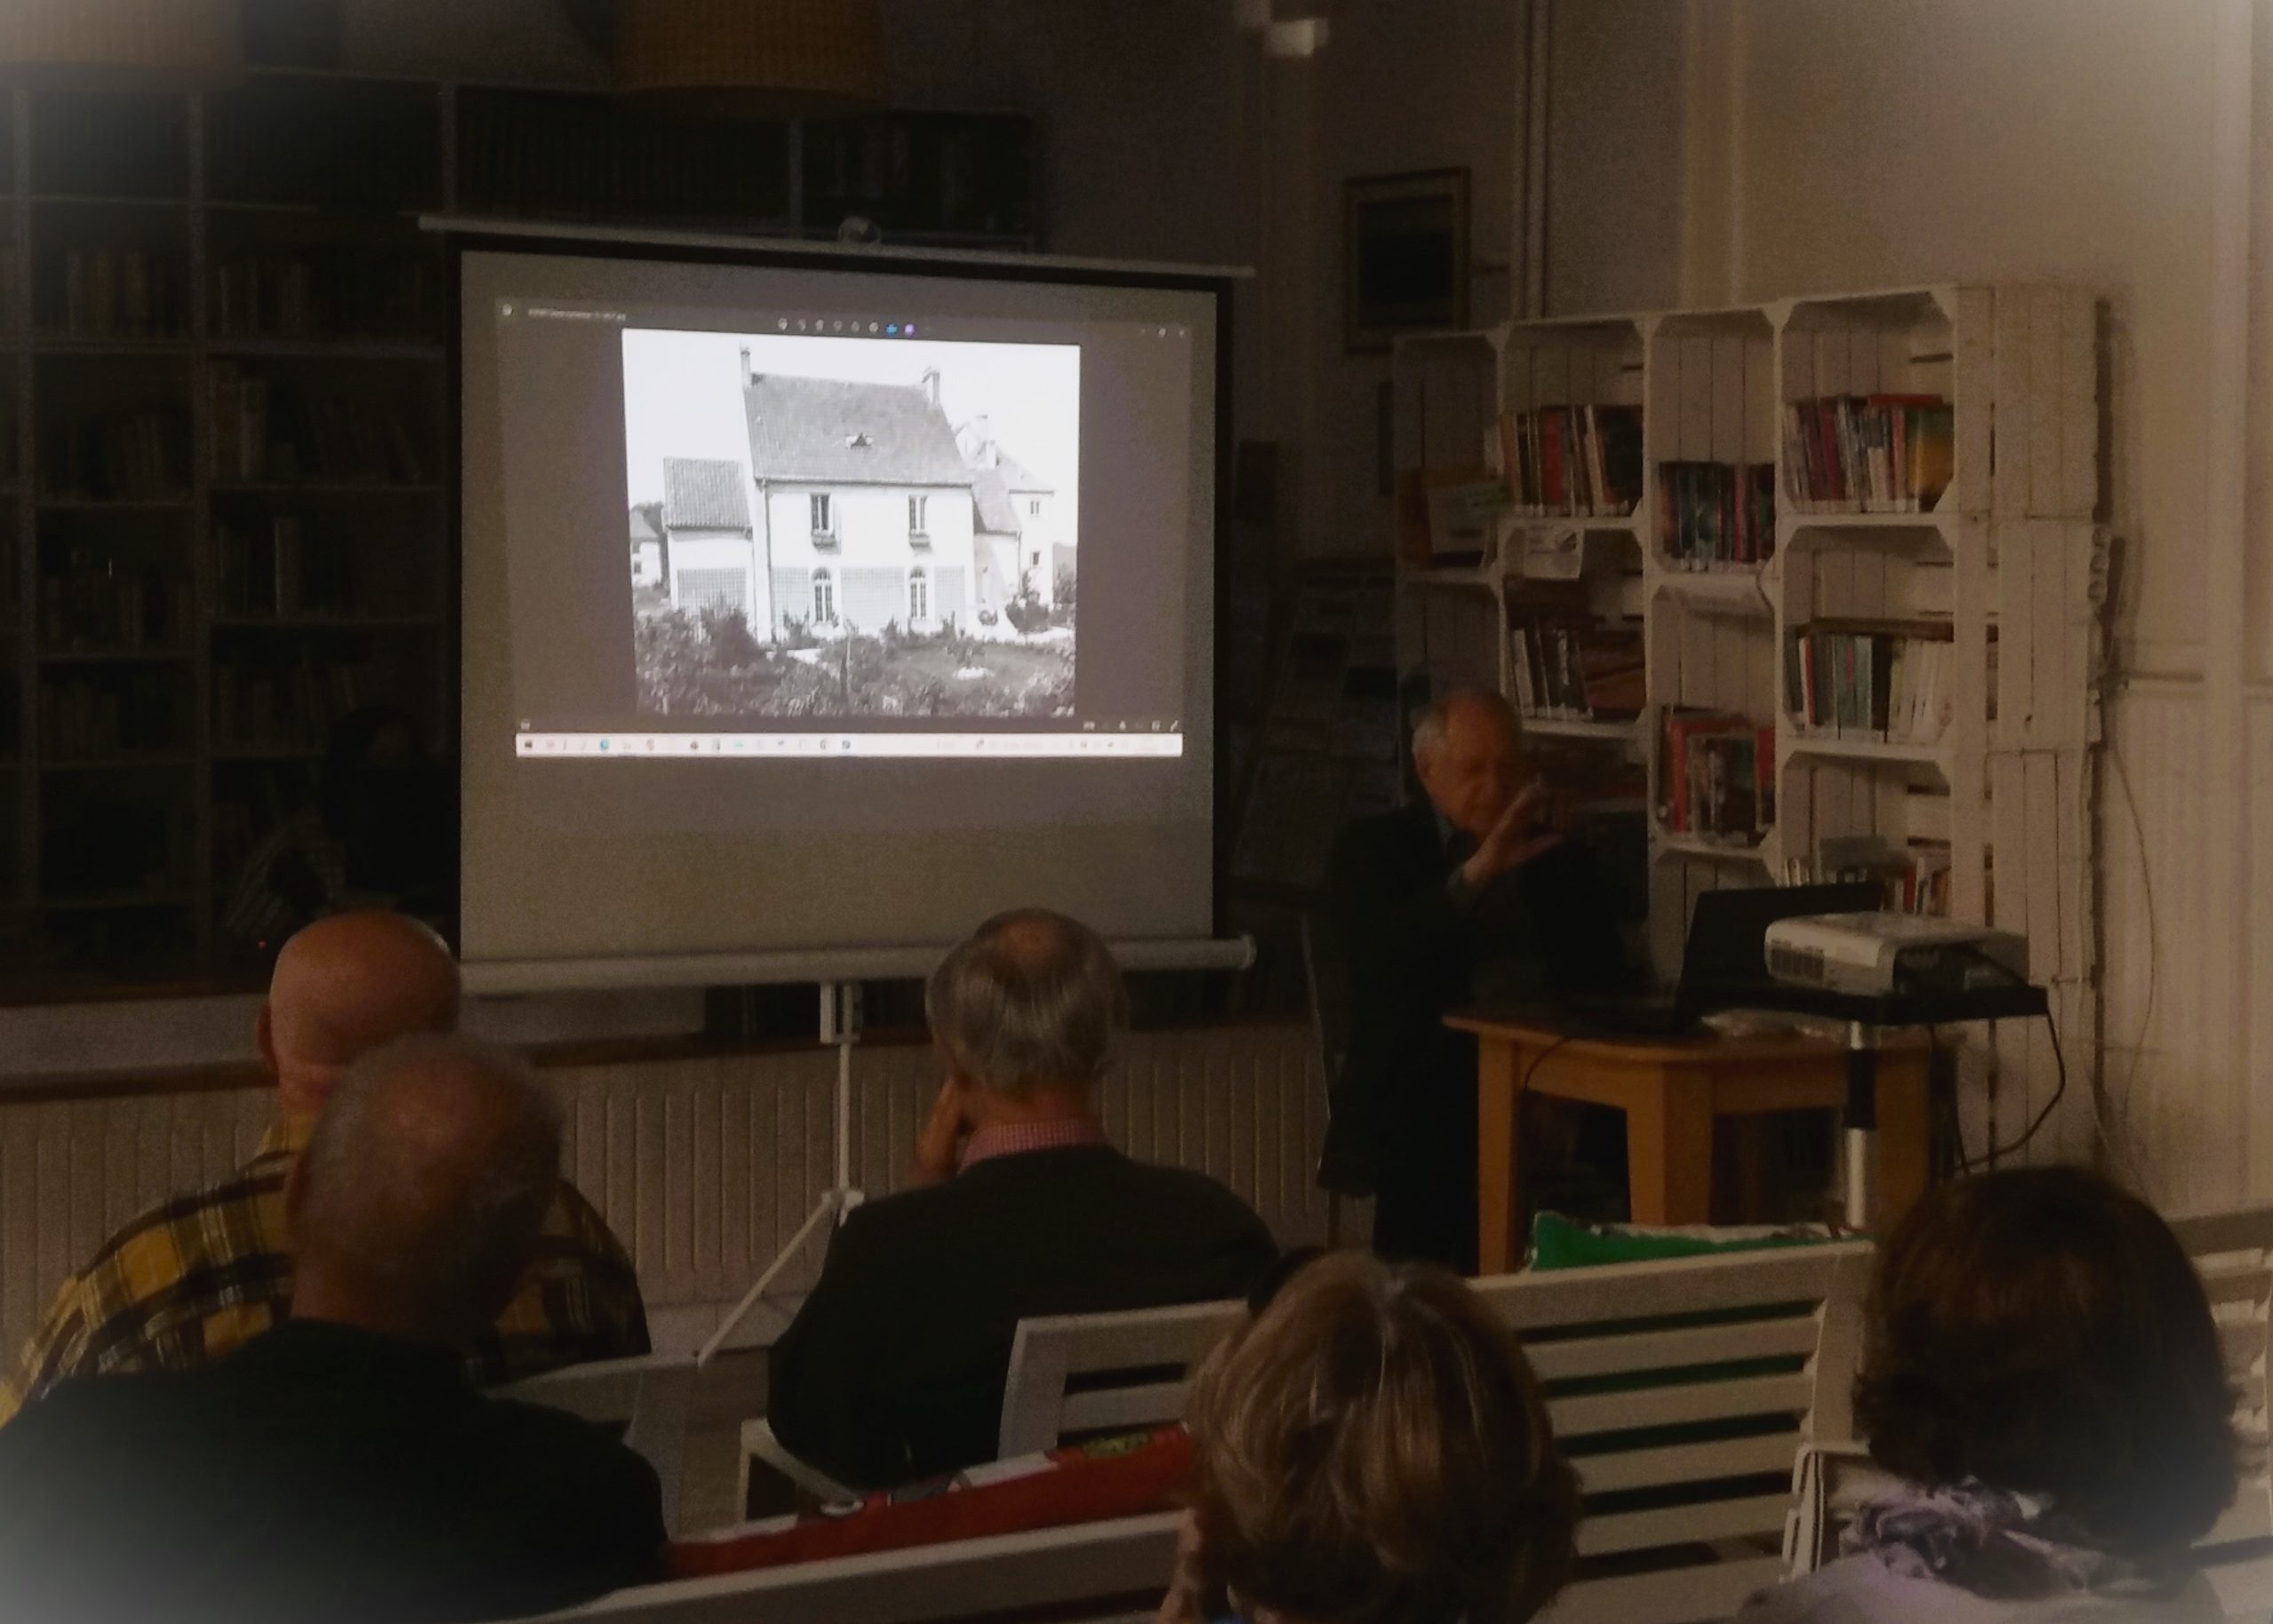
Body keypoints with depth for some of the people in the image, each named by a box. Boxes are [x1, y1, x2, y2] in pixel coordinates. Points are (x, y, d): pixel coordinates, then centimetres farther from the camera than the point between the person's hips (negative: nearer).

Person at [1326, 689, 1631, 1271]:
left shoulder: (1559, 855, 22)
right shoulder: (1373, 849, 13)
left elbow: (1606, 978, 13)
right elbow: (1378, 953, -9)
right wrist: (1476, 873, -17)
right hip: (1427, 1086, -3)